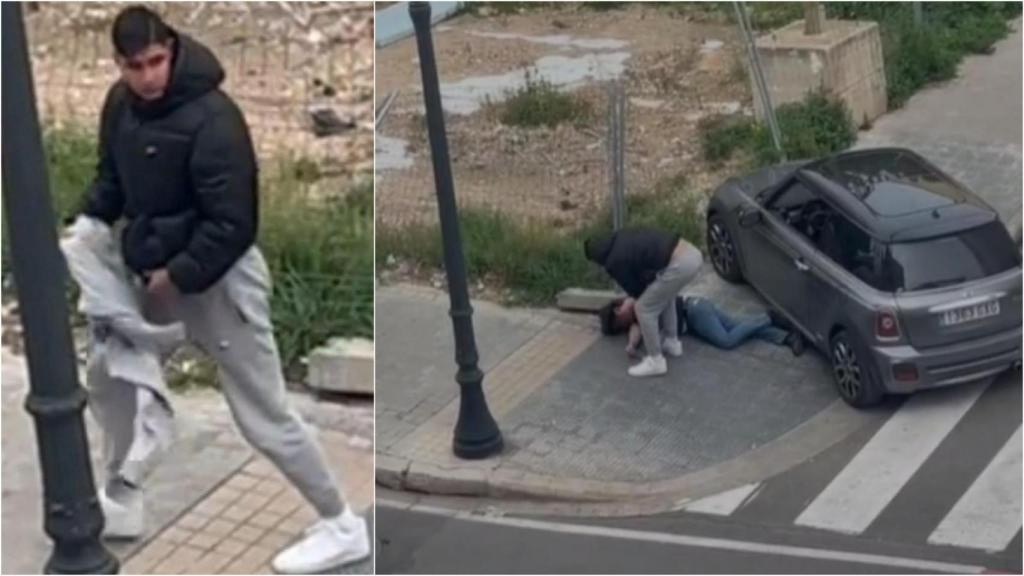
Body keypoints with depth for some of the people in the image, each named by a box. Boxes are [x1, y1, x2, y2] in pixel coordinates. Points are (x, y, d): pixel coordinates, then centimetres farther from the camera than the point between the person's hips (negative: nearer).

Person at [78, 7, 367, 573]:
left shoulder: (212, 118, -26)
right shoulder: (120, 103, -1)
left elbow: (230, 224, -25)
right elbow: (112, 177, 15)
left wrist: (177, 277, -21)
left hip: (218, 277, -8)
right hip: (156, 272, 8)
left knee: (264, 416, -3)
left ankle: (341, 527, 10)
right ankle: (121, 502, 36)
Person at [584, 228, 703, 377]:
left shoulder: (614, 262, -4)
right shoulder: (623, 238, 20)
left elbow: (632, 287, 12)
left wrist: (636, 302, 34)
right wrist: (636, 298, 40)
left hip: (680, 265, -9)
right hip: (692, 253, 9)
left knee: (644, 309, 4)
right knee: (663, 295, 33)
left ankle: (655, 361, 12)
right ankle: (672, 342, 42)